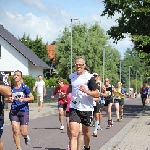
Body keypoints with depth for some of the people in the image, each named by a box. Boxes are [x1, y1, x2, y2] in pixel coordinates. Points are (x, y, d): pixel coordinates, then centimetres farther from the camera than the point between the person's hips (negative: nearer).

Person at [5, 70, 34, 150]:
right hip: (13, 111, 2)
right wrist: (9, 99, -10)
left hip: (24, 111, -2)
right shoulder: (11, 88, 1)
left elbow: (32, 98, -2)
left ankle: (26, 137, 38)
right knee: (15, 131, -8)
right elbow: (6, 98, 12)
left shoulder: (24, 87, -6)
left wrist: (24, 99, -19)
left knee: (23, 133, 0)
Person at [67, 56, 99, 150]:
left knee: (86, 132, 18)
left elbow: (97, 94, -12)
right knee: (74, 134, -12)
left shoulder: (89, 77, -10)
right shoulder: (71, 76, 4)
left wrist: (86, 91, -27)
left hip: (86, 109, -2)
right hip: (74, 108, 2)